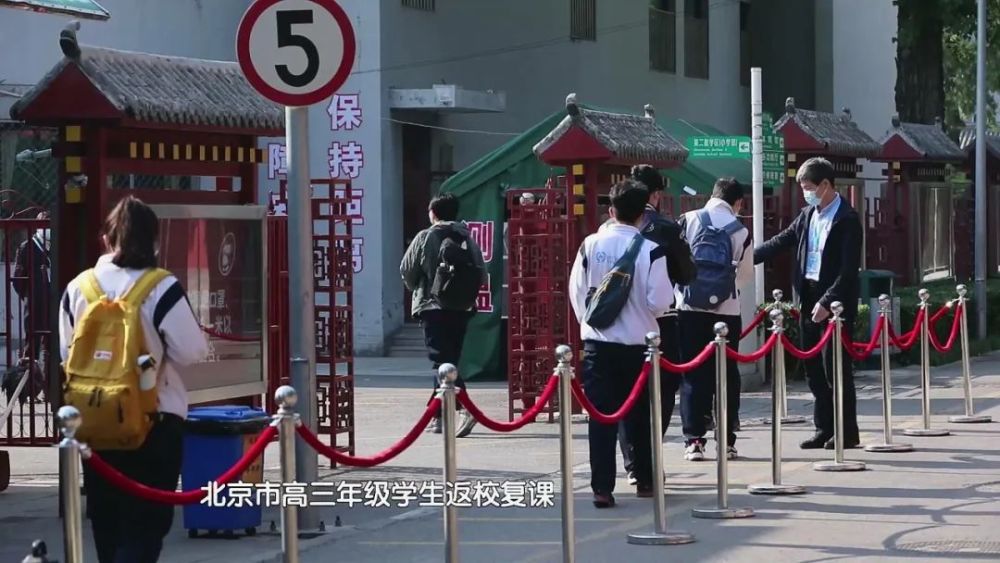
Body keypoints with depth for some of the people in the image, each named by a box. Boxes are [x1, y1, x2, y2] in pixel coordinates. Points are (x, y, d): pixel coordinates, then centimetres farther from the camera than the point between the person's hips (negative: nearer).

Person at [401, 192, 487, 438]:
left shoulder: (425, 238, -5)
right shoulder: (467, 238, 7)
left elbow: (407, 271, -1)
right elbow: (481, 273, 6)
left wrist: (418, 288, 18)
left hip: (432, 306, -5)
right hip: (462, 308, 5)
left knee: (441, 360, -10)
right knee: (449, 359, 15)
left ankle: (464, 406, -31)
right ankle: (438, 416, 22)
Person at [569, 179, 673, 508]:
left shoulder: (590, 246, -4)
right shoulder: (650, 250, -11)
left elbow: (576, 291, 3)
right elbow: (660, 300, -11)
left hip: (597, 342, 1)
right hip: (638, 343, -1)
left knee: (601, 415, 0)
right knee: (640, 415, 15)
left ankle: (602, 487, -7)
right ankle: (644, 480, 25)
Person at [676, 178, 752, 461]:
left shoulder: (688, 221, -1)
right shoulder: (741, 231, 2)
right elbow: (746, 274, 11)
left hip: (689, 308, 0)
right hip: (727, 310, 0)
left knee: (693, 375, 5)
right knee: (727, 374, 9)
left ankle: (694, 440, 0)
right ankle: (727, 441, 10)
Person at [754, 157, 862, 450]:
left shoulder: (847, 219, -11)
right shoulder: (807, 216, 11)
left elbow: (849, 269, -16)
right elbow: (781, 242, 17)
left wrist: (827, 302, -20)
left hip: (836, 304, -8)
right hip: (810, 300, 8)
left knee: (835, 367, -5)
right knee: (814, 369, 11)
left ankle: (847, 432, 3)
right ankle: (824, 430, 18)